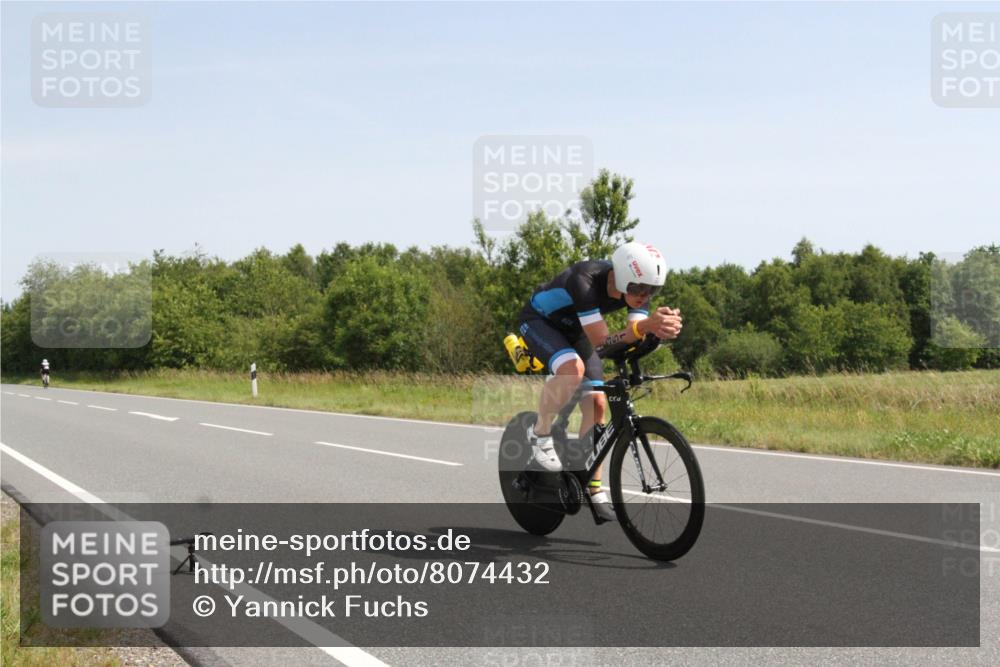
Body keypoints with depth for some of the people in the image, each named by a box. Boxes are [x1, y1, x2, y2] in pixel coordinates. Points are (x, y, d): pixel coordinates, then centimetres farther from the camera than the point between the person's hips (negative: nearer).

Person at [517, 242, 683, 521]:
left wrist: (661, 327, -51)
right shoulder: (585, 281, -39)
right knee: (573, 368, -35)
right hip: (539, 321, -6)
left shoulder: (638, 286, -20)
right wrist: (645, 326, -55)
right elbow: (600, 341, -42)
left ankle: (594, 489, 5)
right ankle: (540, 434, -11)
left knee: (596, 403, -5)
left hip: (574, 330, 6)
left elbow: (634, 337, -29)